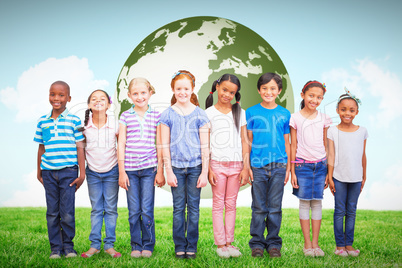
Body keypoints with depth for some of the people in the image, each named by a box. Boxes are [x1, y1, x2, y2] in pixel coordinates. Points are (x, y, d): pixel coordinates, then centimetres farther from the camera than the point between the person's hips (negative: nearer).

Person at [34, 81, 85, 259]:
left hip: (68, 171, -3)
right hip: (48, 172, 3)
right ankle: (55, 248, 15)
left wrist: (82, 173, -2)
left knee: (67, 213, -1)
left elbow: (80, 148, 1)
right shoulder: (42, 122, 9)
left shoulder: (74, 121, 1)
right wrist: (39, 172, 17)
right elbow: (41, 148, 15)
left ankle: (68, 246, 15)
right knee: (52, 212, 6)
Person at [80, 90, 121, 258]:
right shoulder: (84, 126, -8)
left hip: (111, 172, -1)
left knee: (111, 209, 5)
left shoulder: (115, 124, -10)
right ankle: (95, 244, 14)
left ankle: (109, 244, 12)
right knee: (96, 209, 8)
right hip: (93, 172, 1)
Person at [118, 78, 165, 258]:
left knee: (147, 210, -1)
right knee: (134, 211, 4)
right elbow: (121, 144, 4)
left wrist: (160, 171, 3)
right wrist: (121, 171, 0)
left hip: (149, 169, -1)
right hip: (130, 169, 1)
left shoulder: (156, 116, 5)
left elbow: (159, 145, 6)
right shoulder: (125, 116, 5)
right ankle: (136, 246, 17)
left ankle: (148, 245, 14)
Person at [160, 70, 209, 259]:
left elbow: (205, 146, 1)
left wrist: (204, 172, -2)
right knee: (178, 208, 6)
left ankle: (192, 247, 16)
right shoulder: (168, 115, 1)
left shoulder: (200, 114, 1)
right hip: (176, 167, 0)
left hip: (195, 167, 0)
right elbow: (165, 146, 2)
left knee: (193, 207, 6)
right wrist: (168, 171, -3)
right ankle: (180, 247, 16)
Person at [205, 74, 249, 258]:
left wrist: (245, 167, 0)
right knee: (218, 205, 3)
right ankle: (220, 244, 9)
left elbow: (244, 141, 7)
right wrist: (208, 168, -7)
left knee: (231, 205, 8)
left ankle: (229, 242, 15)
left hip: (236, 165, 2)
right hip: (217, 164, -2)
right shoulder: (209, 113, 1)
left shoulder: (240, 113, 9)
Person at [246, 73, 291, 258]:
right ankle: (257, 243, 13)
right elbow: (248, 141, 5)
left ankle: (273, 243, 16)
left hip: (278, 166, 1)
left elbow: (286, 143, 11)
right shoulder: (251, 112, 3)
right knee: (259, 208, 4)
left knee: (275, 208, 6)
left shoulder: (285, 114, 7)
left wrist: (288, 168, 7)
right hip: (257, 166, -1)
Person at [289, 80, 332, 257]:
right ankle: (307, 244, 9)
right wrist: (292, 171, -2)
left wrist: (329, 171, 8)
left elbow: (326, 146, 10)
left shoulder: (324, 119, 6)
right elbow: (293, 146, 1)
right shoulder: (295, 118, -1)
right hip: (302, 165, -2)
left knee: (317, 202, 4)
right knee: (304, 203, 1)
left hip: (320, 165, 2)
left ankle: (315, 243, 11)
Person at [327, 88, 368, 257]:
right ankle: (340, 245, 9)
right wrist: (330, 177, -6)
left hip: (356, 178, 2)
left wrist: (364, 177, 13)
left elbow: (363, 155, 10)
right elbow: (331, 155, -3)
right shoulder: (333, 131, -2)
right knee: (340, 211, 2)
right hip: (339, 177, -2)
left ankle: (349, 244, 16)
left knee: (352, 211, 8)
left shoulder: (362, 131, 5)